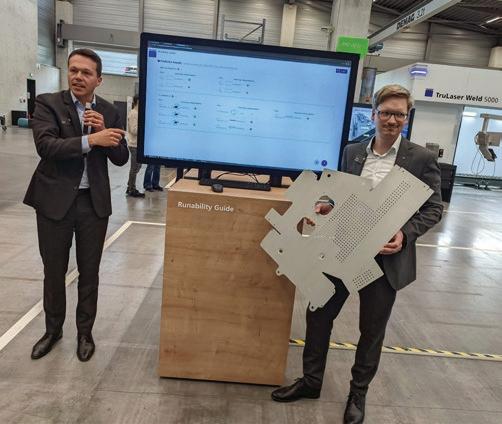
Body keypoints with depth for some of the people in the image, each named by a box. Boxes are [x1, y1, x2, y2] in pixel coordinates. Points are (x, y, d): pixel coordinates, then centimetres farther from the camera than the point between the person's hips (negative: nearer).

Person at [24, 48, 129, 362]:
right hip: (55, 201, -1)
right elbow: (45, 145, -18)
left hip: (94, 203, 2)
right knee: (54, 272, 13)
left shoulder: (109, 112, 5)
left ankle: (85, 332, 30)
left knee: (89, 273, 11)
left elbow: (122, 158, 1)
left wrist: (104, 132, -15)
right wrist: (91, 139, -25)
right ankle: (53, 329, 36)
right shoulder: (48, 103, -3)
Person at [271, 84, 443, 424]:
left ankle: (358, 393, 38)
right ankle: (311, 381, 34)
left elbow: (434, 209, -4)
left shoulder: (421, 158, -6)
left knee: (372, 330, 13)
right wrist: (330, 207, -6)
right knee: (318, 314, 11)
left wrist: (406, 234, -20)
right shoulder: (352, 152, 5)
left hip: (386, 258, -3)